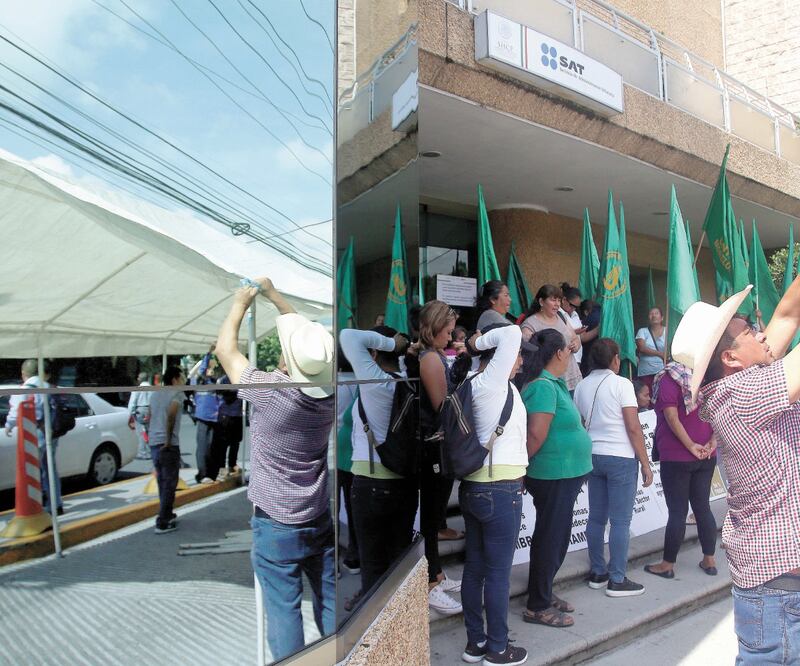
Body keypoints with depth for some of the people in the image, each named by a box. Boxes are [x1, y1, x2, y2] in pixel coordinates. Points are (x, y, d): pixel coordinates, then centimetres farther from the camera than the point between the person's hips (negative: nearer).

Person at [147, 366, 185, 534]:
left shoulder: (155, 393, 16)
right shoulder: (177, 393, -8)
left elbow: (150, 417, 18)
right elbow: (171, 415, -23)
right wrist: (168, 439, -19)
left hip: (154, 444, 8)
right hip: (169, 445, -8)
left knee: (162, 482, 20)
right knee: (169, 484, 0)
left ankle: (166, 515, 32)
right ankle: (162, 523, 0)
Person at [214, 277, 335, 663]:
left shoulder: (270, 392, -22)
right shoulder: (328, 394, -8)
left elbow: (225, 349, -6)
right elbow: (305, 337, 8)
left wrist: (240, 304, 8)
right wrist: (274, 295, 16)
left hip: (277, 526, -5)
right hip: (323, 520, 5)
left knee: (284, 610, 6)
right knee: (331, 604, 15)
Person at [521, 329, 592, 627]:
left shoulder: (556, 384, 10)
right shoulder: (544, 386, -21)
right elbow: (536, 433, -26)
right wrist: (523, 465, -16)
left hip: (565, 475, 10)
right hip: (553, 476, -10)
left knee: (556, 537, 20)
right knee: (550, 538, 3)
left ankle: (545, 594, 35)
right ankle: (537, 607, 18)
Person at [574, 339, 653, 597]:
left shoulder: (581, 386, 8)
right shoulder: (621, 384, -9)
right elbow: (633, 427, -12)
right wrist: (645, 463, -6)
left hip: (592, 457, 6)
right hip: (621, 458, -6)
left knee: (596, 517, 12)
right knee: (620, 521, 2)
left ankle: (597, 573, 22)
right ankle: (617, 580, 8)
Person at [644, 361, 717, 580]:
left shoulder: (669, 379, -9)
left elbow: (672, 418, -19)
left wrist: (690, 446, -15)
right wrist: (712, 441, -5)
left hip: (676, 457, -6)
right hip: (706, 456, 6)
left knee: (677, 511, -1)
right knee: (703, 507, 14)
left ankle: (668, 564, 8)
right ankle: (709, 560, 21)